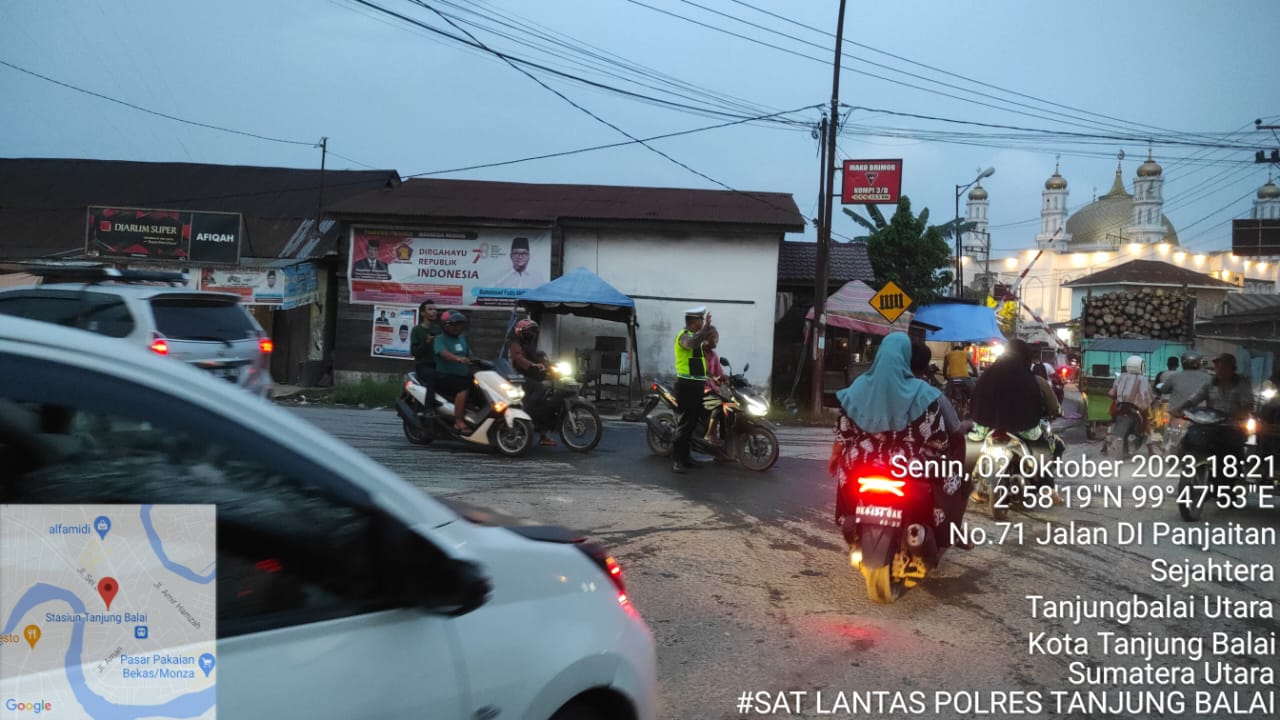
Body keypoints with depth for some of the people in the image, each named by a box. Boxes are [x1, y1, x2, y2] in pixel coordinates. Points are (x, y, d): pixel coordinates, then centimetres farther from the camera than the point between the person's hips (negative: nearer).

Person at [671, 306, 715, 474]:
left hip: (696, 384, 10)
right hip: (687, 385, -10)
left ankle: (685, 456, 22)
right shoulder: (684, 335, -13)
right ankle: (676, 460, -14)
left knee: (692, 421, 14)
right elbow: (691, 343, -38)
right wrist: (706, 327, -36)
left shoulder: (694, 335, 20)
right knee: (685, 422, -14)